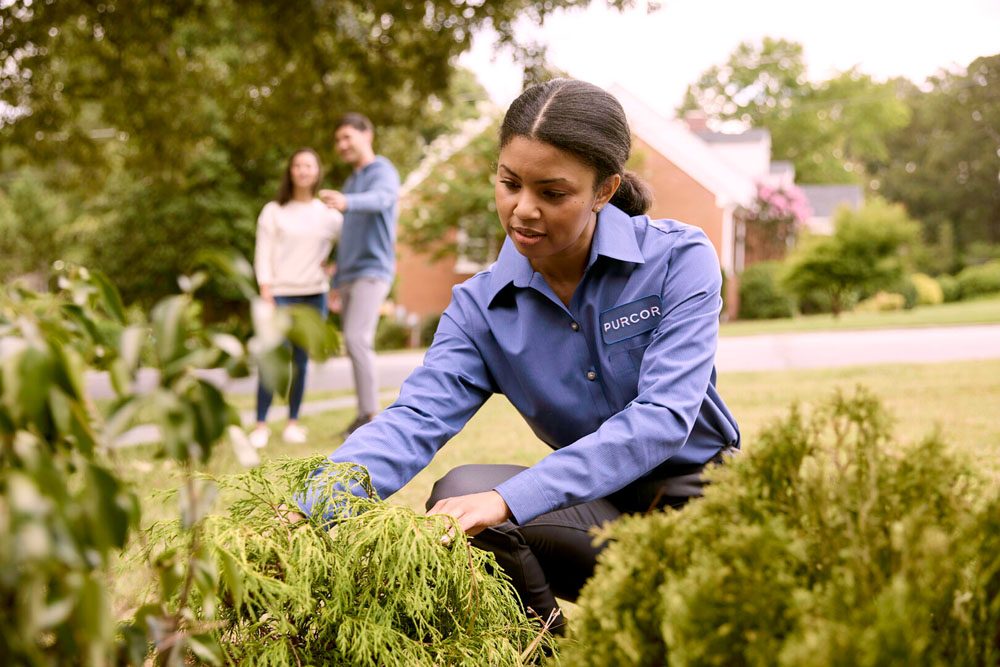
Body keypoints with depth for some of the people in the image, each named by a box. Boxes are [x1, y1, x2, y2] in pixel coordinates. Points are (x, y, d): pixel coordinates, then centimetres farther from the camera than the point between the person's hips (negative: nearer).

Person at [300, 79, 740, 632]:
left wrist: (509, 498, -35)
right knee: (461, 490, -24)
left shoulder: (678, 258, -13)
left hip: (698, 487, -3)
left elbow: (662, 415, -25)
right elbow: (415, 420, -18)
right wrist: (307, 513, -38)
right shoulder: (482, 306, -4)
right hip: (597, 508, 3)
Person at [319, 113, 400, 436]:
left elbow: (380, 199, -32)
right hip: (348, 276, 9)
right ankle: (365, 415, 11)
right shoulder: (351, 183, 22)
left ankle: (371, 414, -18)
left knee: (357, 339, -21)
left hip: (373, 272, -9)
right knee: (354, 346, 6)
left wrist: (345, 203, -53)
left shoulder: (384, 172, -6)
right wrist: (336, 282, 20)